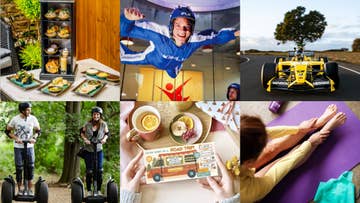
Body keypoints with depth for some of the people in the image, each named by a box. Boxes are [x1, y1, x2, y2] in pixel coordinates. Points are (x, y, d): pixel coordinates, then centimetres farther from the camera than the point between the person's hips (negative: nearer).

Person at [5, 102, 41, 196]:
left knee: (31, 167, -1)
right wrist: (16, 138, -14)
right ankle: (19, 189, 15)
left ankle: (30, 189, 10)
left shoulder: (33, 119, -5)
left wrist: (34, 138, -13)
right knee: (19, 168, 1)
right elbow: (7, 131, 1)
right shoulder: (15, 119, -9)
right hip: (18, 147, -1)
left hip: (29, 146, 1)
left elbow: (38, 131, 7)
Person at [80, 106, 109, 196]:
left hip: (99, 150, 1)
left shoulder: (103, 124, -5)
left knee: (99, 171, 0)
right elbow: (81, 132, 6)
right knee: (89, 171, 3)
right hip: (88, 150, -1)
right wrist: (85, 139, -11)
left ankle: (99, 190, 13)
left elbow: (107, 133, 8)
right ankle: (89, 191, 15)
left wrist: (104, 138, -12)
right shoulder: (87, 124, -8)